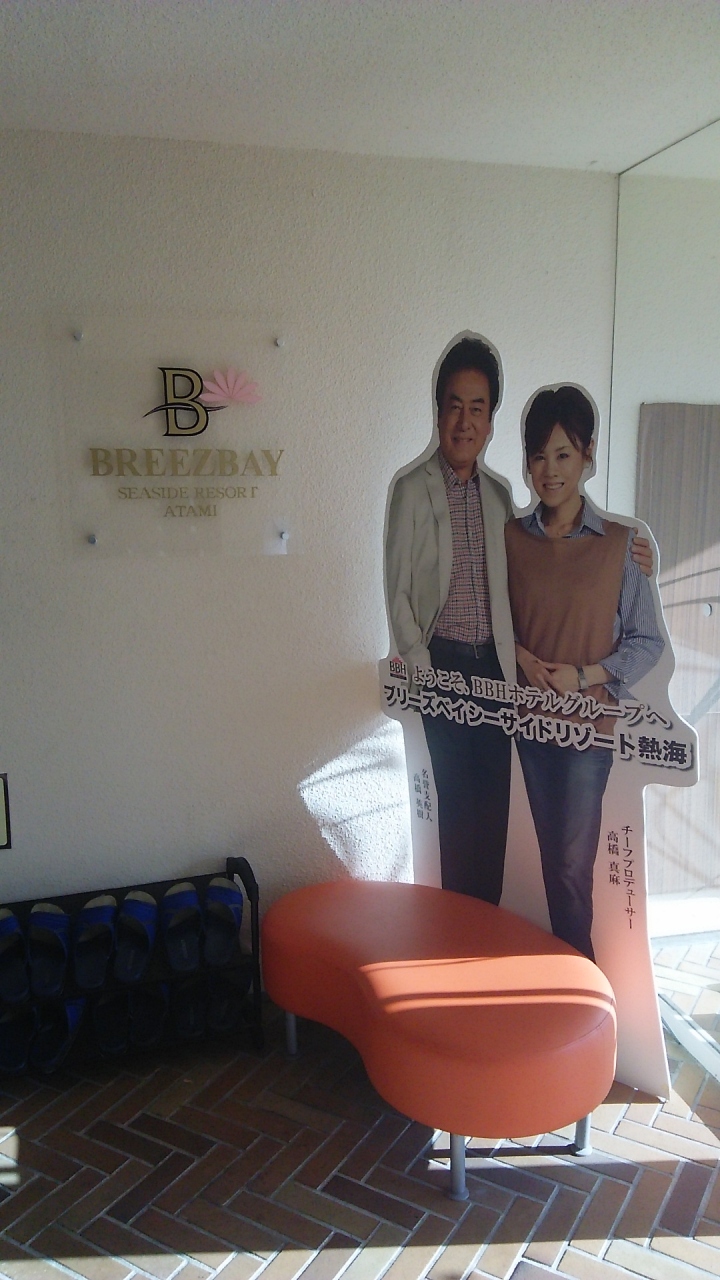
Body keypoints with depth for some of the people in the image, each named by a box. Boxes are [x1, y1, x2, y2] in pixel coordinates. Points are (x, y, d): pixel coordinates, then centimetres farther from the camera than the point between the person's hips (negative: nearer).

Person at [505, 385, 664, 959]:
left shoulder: (619, 543, -7)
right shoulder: (512, 537, 1)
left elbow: (647, 642, -4)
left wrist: (584, 675, -16)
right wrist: (522, 656, -8)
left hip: (589, 722, -3)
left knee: (575, 861, 0)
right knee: (551, 852, 15)